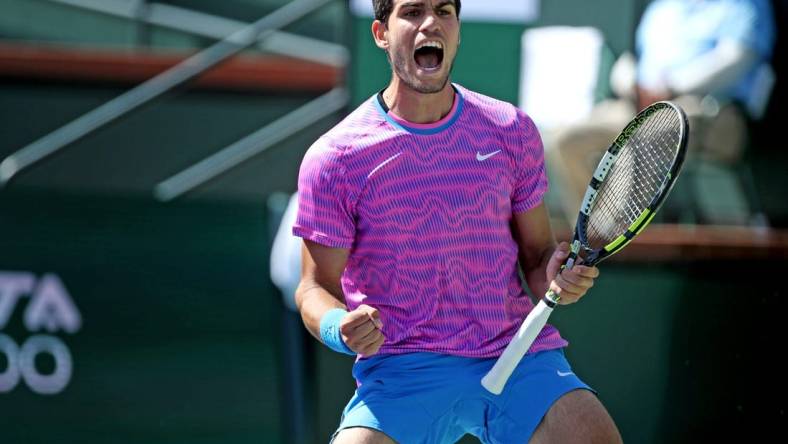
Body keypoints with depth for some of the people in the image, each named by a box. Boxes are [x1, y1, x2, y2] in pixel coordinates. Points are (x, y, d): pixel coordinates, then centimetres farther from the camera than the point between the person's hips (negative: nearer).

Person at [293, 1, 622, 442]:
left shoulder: (513, 131, 8)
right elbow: (316, 287, 3)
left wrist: (556, 278, -9)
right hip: (401, 369, -1)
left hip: (518, 358, 1)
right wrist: (341, 329, -19)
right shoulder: (334, 157, -1)